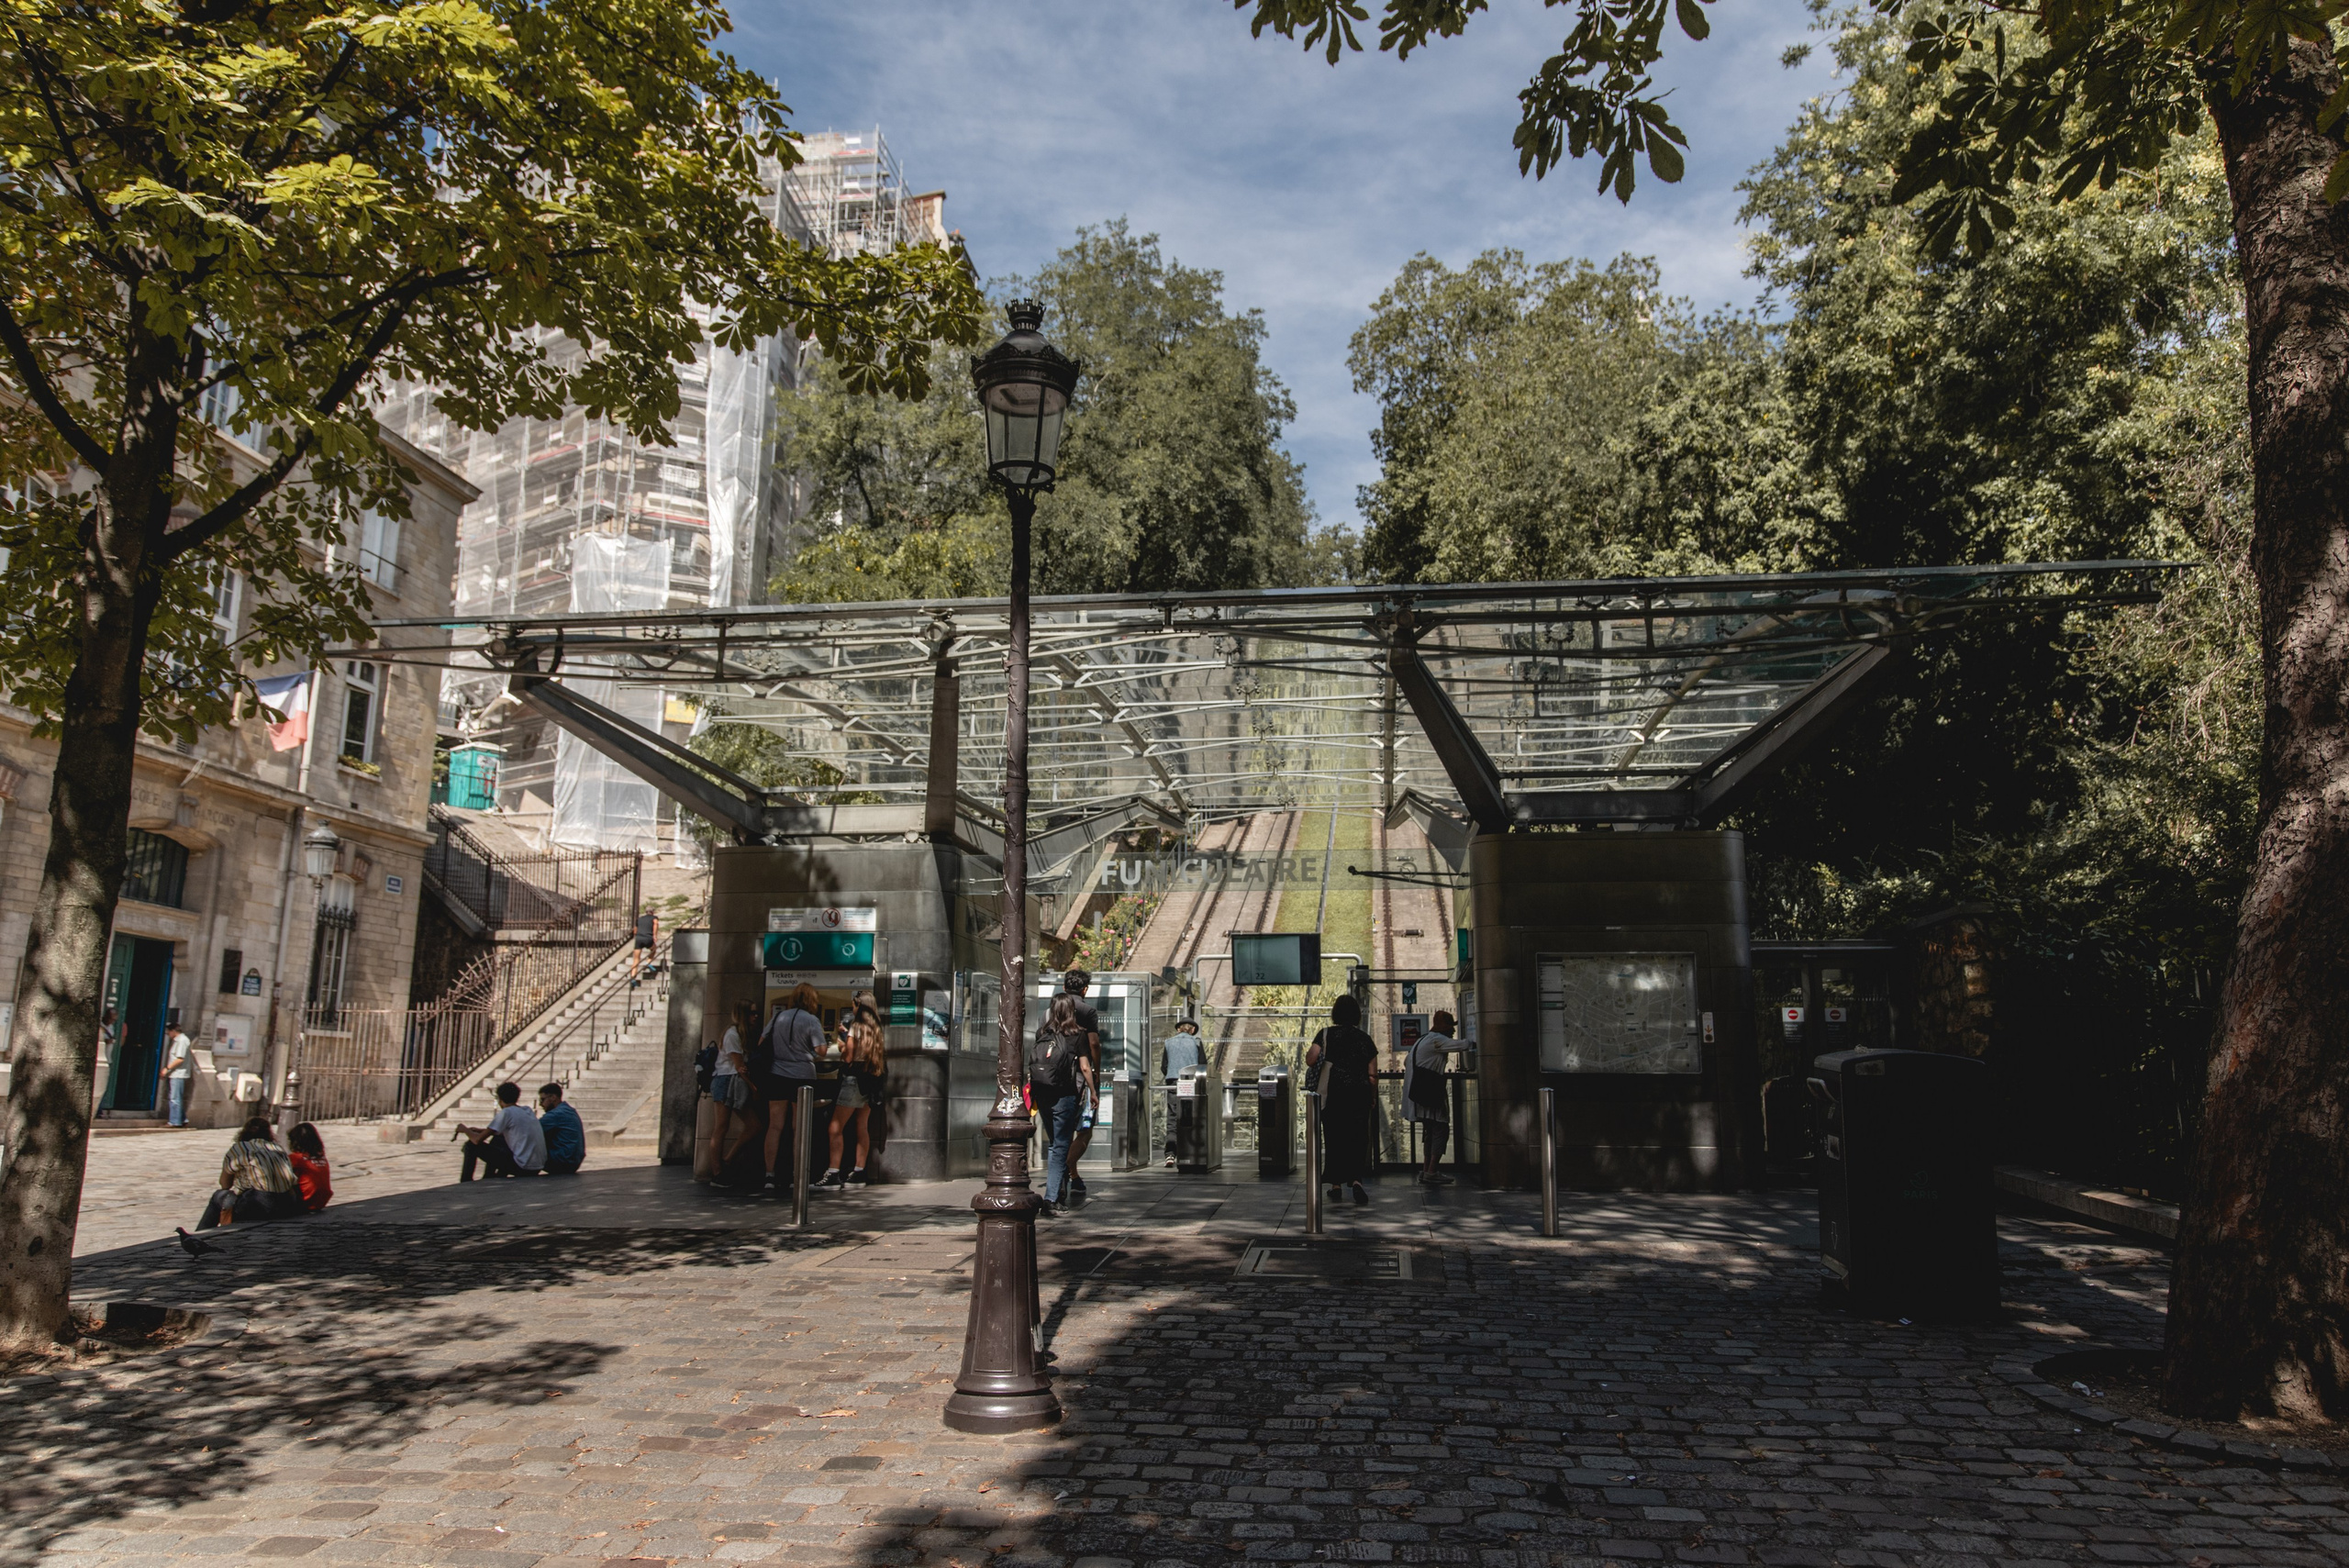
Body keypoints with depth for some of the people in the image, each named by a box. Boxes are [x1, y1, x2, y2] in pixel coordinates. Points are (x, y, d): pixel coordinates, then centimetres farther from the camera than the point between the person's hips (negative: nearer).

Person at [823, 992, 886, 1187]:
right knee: (862, 1128, 9)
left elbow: (848, 1057, -11)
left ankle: (833, 1174, -12)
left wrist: (841, 1045, 8)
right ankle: (859, 1173, 8)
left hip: (854, 1078, -7)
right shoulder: (876, 1029, 10)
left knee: (836, 1127, -6)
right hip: (870, 1083, 7)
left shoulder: (855, 1026, -8)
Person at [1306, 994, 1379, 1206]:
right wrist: (1373, 1096, 15)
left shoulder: (1326, 1035, -3)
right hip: (1359, 1093, 1)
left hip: (1332, 1094, -1)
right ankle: (1356, 1178, -15)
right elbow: (1372, 1073, 3)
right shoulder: (1365, 1039, 2)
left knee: (1334, 1137, 8)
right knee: (1358, 1136, 3)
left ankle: (1336, 1184, 12)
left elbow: (1310, 1060, -11)